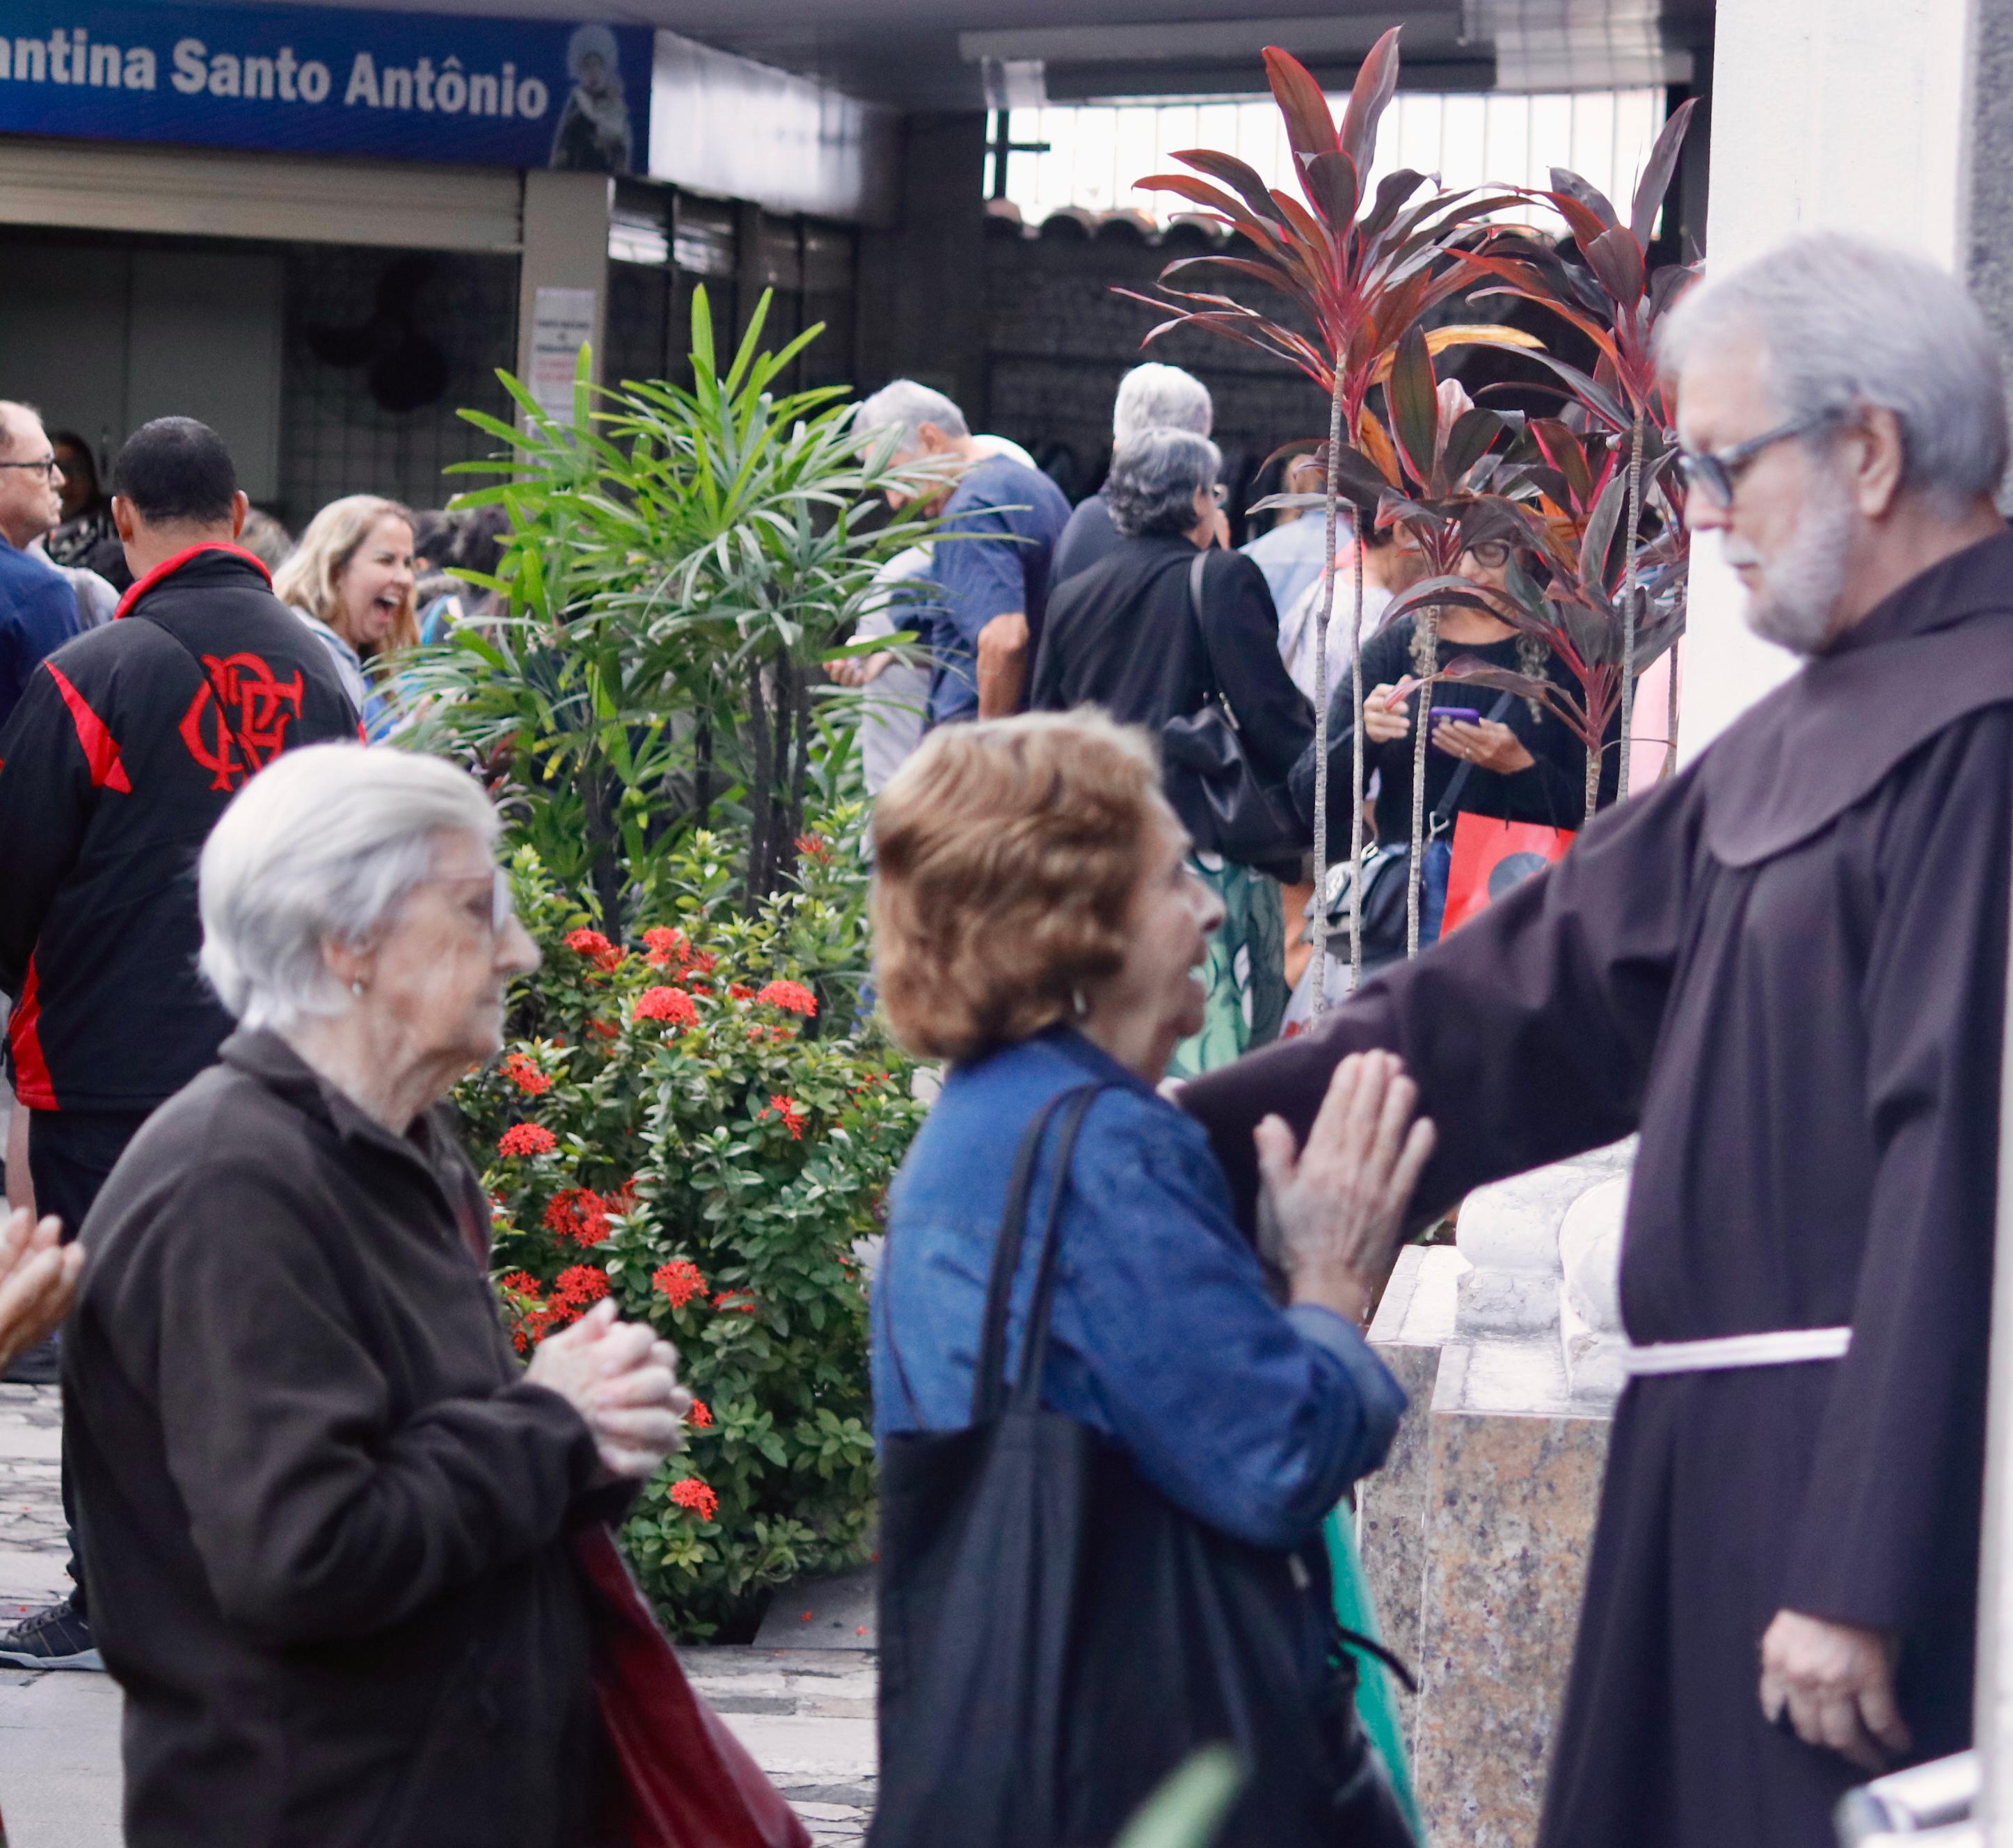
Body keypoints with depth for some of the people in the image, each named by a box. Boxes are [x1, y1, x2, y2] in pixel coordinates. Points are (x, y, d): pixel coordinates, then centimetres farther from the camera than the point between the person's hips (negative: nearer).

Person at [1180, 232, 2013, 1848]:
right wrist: (1188, 1139, 14)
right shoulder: (1815, 729, 16)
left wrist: (1860, 1571, -23)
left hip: (1881, 1472, -9)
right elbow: (1542, 990, 18)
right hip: (1734, 1454, 10)